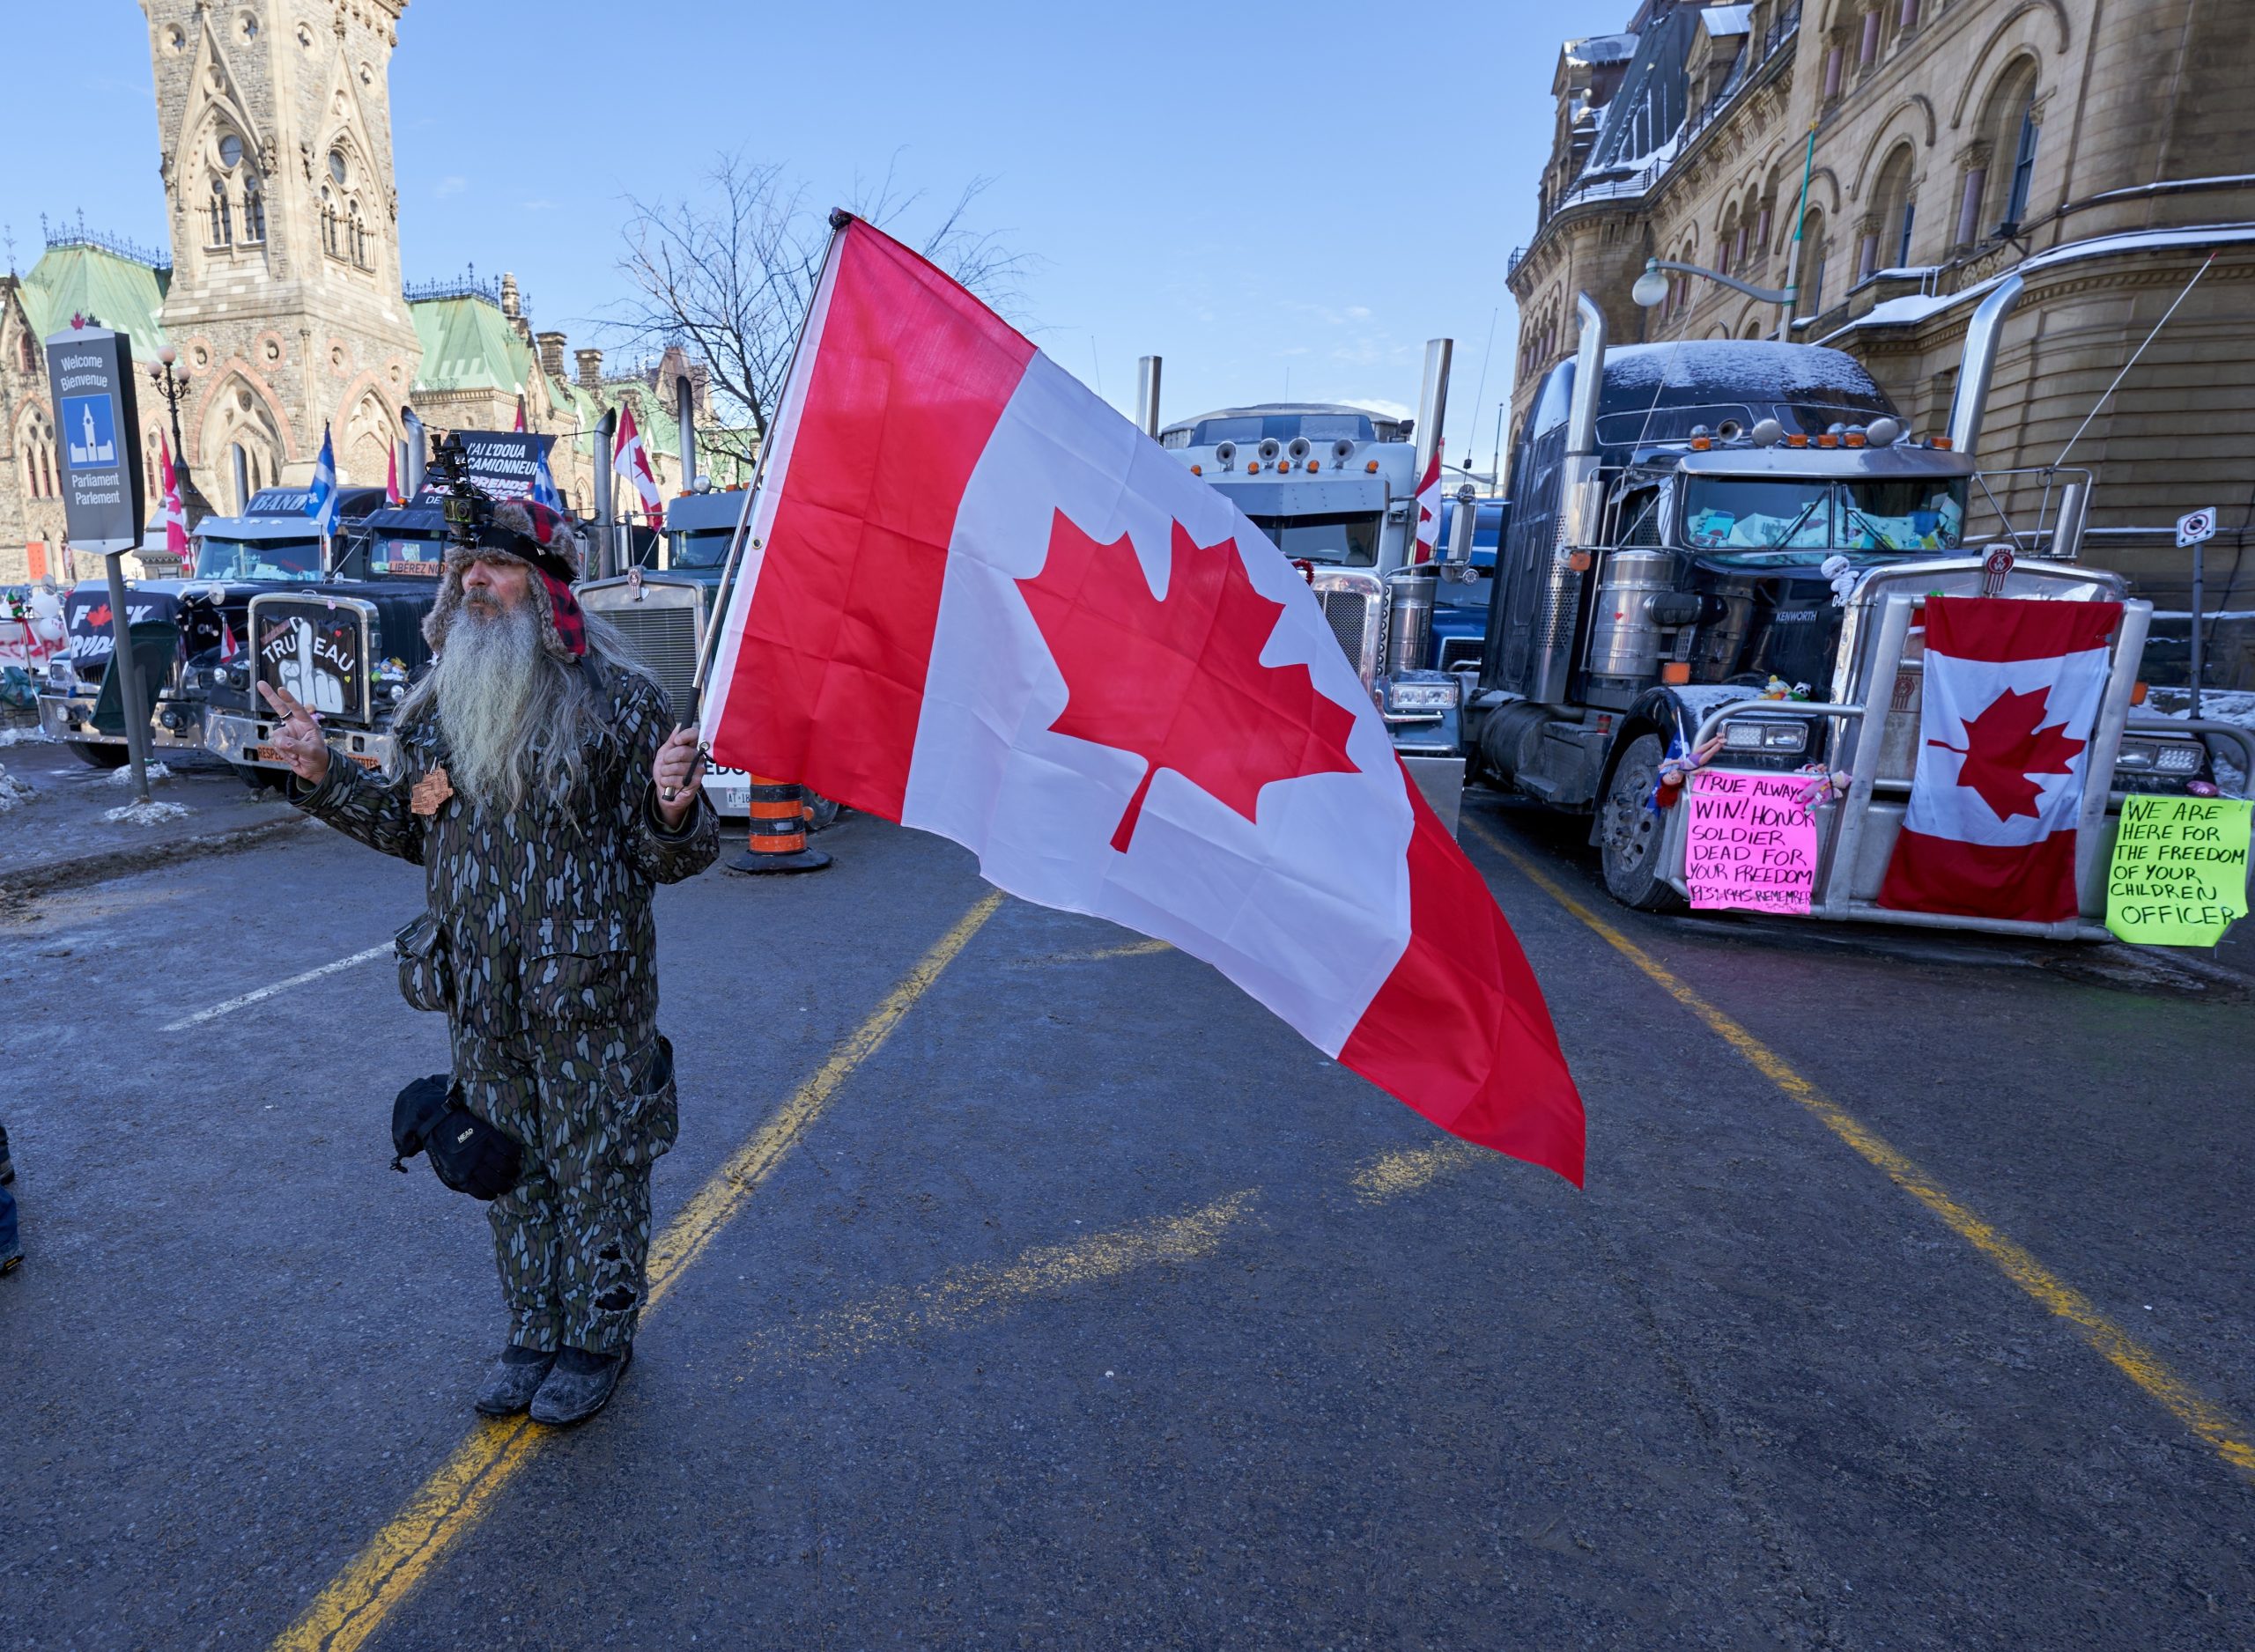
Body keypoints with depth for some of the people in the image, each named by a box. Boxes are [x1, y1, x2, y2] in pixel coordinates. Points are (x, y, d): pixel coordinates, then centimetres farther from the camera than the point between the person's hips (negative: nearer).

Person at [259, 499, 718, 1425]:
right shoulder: (438, 703, 5)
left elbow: (668, 859, -11)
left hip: (589, 999, -5)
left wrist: (673, 809, -33)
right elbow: (415, 830, 17)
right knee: (509, 1171, 19)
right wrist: (325, 776, 6)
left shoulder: (616, 699, -12)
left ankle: (600, 1335, 32)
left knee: (597, 1170, 10)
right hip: (478, 1000, 6)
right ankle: (534, 1331, 39)